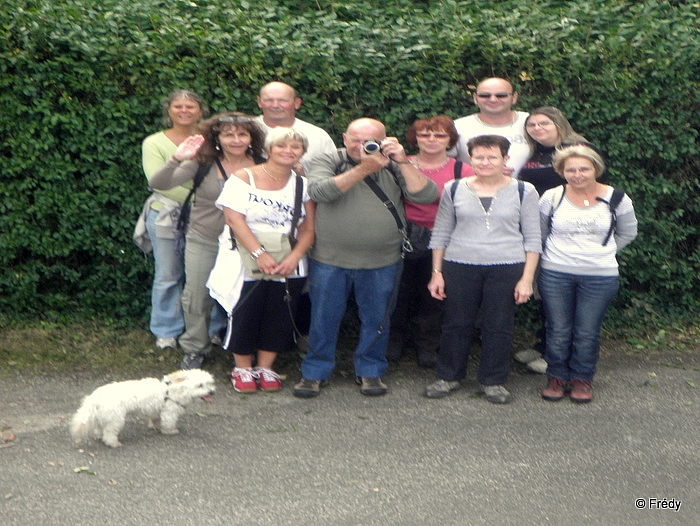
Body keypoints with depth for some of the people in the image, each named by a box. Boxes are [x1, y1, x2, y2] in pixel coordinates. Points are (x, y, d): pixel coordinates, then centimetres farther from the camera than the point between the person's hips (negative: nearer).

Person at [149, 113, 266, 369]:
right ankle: (195, 349, 27)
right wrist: (176, 160, -36)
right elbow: (159, 184, -18)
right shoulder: (204, 162, -12)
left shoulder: (261, 166, -6)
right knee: (197, 296, 7)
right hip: (203, 240, -1)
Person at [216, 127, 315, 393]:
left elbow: (308, 228, 4)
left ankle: (265, 368, 19)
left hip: (289, 267, 3)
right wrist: (259, 253, -20)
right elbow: (234, 218, -12)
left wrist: (294, 256, -14)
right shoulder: (244, 178, -1)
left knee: (279, 317, 4)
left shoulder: (302, 185, 8)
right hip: (249, 262, -3)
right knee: (245, 315, -2)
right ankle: (242, 369, 16)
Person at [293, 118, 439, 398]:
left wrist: (403, 162, -16)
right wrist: (363, 169, -21)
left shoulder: (394, 167, 3)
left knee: (376, 320, 12)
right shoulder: (327, 162, 0)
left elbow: (426, 196, -9)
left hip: (381, 263, 1)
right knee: (323, 319, 8)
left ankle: (370, 371, 30)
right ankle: (315, 372, 23)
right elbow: (320, 191, -21)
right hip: (330, 261, -1)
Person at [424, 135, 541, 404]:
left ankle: (494, 381, 20)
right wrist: (436, 272, 5)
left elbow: (532, 239, 3)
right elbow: (440, 234, 10)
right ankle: (448, 376, 22)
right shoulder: (454, 190, 6)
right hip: (459, 267, 1)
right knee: (456, 323, 6)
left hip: (506, 268, -1)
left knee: (499, 326, 4)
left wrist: (527, 279, -3)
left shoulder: (523, 192, 2)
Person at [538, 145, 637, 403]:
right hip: (555, 275, 0)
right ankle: (557, 377, 21)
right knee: (558, 331, 5)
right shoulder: (551, 198, -2)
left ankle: (582, 379, 20)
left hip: (600, 277, 0)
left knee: (587, 333, 4)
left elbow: (628, 233, 14)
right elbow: (539, 234, 13)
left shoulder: (616, 199, -2)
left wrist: (601, 252, 10)